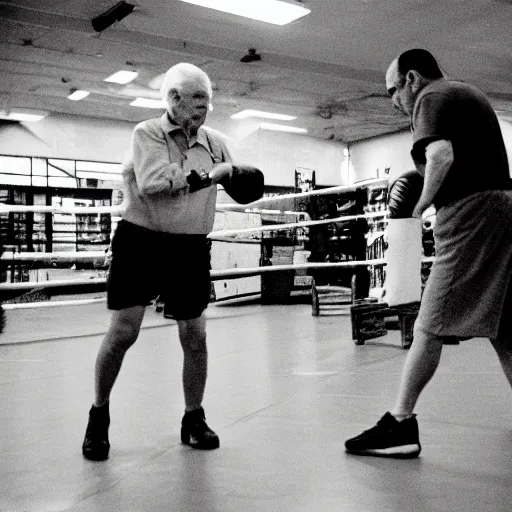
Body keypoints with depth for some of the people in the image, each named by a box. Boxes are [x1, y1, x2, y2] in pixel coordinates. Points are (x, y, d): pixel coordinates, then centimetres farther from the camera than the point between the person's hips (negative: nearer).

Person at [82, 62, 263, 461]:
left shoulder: (215, 142, 7)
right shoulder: (147, 133, -6)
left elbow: (243, 189, 19)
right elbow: (153, 182, -24)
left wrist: (235, 176, -5)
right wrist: (212, 173, -19)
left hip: (190, 248, 4)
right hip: (141, 241, -3)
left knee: (195, 336, 4)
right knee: (123, 332, -5)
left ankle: (194, 418, 23)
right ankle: (99, 416, 17)